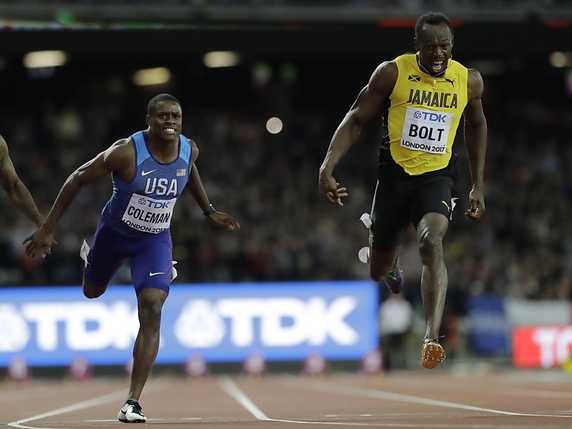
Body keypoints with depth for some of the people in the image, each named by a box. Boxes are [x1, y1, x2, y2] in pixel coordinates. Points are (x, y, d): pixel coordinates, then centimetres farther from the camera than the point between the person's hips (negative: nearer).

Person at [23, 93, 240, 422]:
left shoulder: (189, 150, -15)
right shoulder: (127, 152, -29)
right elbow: (78, 179, -19)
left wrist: (209, 211, 14)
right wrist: (48, 228, -18)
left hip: (155, 240, 1)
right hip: (115, 232, -1)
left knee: (152, 312, -18)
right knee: (93, 292, 25)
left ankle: (133, 403, -15)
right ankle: (91, 255, 65)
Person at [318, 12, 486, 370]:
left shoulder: (469, 81, -3)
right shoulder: (392, 73, -10)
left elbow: (476, 125, 16)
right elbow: (355, 120, -4)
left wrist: (479, 186, 15)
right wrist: (327, 169, -15)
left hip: (437, 176, -1)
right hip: (394, 175, 1)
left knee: (432, 242, -31)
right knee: (378, 272, 13)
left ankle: (432, 339, -39)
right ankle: (383, 243, 54)